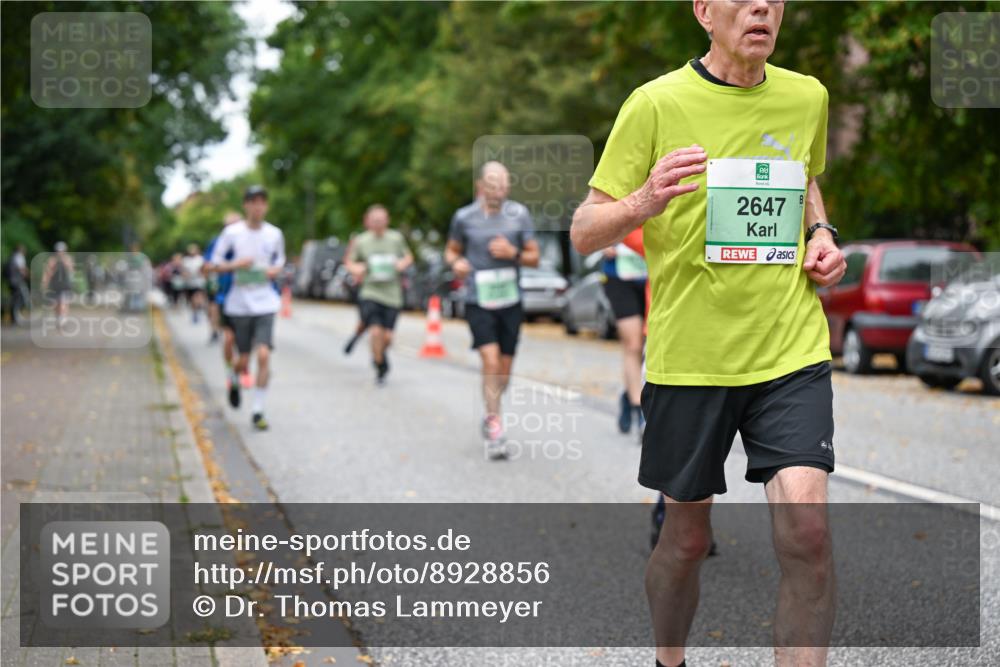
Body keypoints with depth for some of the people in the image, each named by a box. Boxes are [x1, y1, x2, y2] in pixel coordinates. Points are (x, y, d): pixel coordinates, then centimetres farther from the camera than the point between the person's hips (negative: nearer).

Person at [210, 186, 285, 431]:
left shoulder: (274, 234, 3)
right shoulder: (232, 232, -4)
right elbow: (215, 264, 0)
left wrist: (276, 270, -4)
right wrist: (236, 265, -18)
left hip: (265, 303, 1)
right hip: (239, 304, -1)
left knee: (263, 355, -14)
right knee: (243, 360, 6)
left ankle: (258, 411, -5)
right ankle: (234, 379, 44)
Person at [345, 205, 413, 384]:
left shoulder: (396, 238, 2)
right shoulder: (361, 241, 0)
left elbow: (408, 257, 16)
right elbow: (350, 262, 11)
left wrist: (403, 263, -6)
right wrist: (355, 268, -11)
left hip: (392, 294, 1)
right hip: (370, 292, -1)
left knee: (387, 336, -1)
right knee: (376, 331, -17)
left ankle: (379, 354, 35)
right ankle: (380, 368, 4)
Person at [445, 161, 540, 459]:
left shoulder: (519, 214, 2)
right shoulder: (464, 217, -1)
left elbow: (534, 257, 6)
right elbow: (452, 250, 14)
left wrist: (513, 253, -14)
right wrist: (455, 262, -9)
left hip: (510, 302, 3)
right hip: (478, 303, -3)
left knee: (504, 371, 8)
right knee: (491, 362, -17)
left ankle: (490, 415, 34)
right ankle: (495, 431, -13)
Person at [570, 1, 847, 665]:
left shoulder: (807, 97, 7)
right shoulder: (656, 104, -6)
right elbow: (584, 231, -5)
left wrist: (821, 232, 7)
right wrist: (644, 202, -26)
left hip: (792, 351, 2)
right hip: (688, 356, -2)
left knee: (807, 529, -15)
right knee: (688, 535, 11)